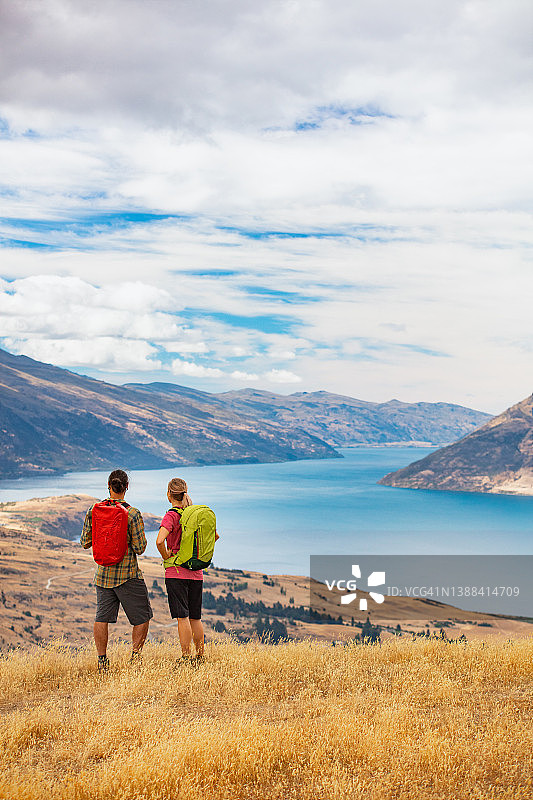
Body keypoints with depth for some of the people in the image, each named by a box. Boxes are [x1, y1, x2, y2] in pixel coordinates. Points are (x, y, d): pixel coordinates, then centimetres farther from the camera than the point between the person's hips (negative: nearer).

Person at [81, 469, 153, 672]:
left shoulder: (94, 511, -2)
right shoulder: (133, 514, -13)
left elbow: (85, 542, 5)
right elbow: (140, 548, -11)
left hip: (103, 573, 4)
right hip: (128, 574, -4)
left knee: (102, 617, 11)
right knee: (142, 617, 9)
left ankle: (102, 660, 12)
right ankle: (135, 653, 2)